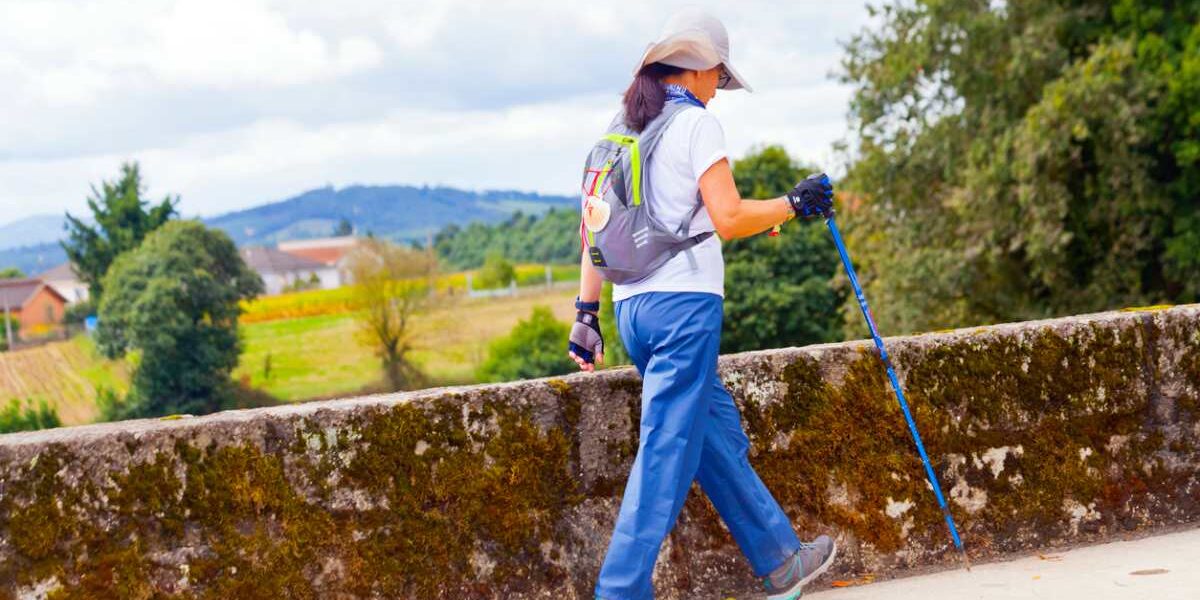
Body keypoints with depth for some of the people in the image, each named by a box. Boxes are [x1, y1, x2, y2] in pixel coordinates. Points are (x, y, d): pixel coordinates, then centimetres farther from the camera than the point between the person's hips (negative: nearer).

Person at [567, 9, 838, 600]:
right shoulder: (695, 123, -6)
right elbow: (729, 218, -13)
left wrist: (587, 313, 17)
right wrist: (794, 203, 1)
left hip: (632, 306, 8)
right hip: (683, 304, -8)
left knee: (720, 436, 16)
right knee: (667, 452, -7)